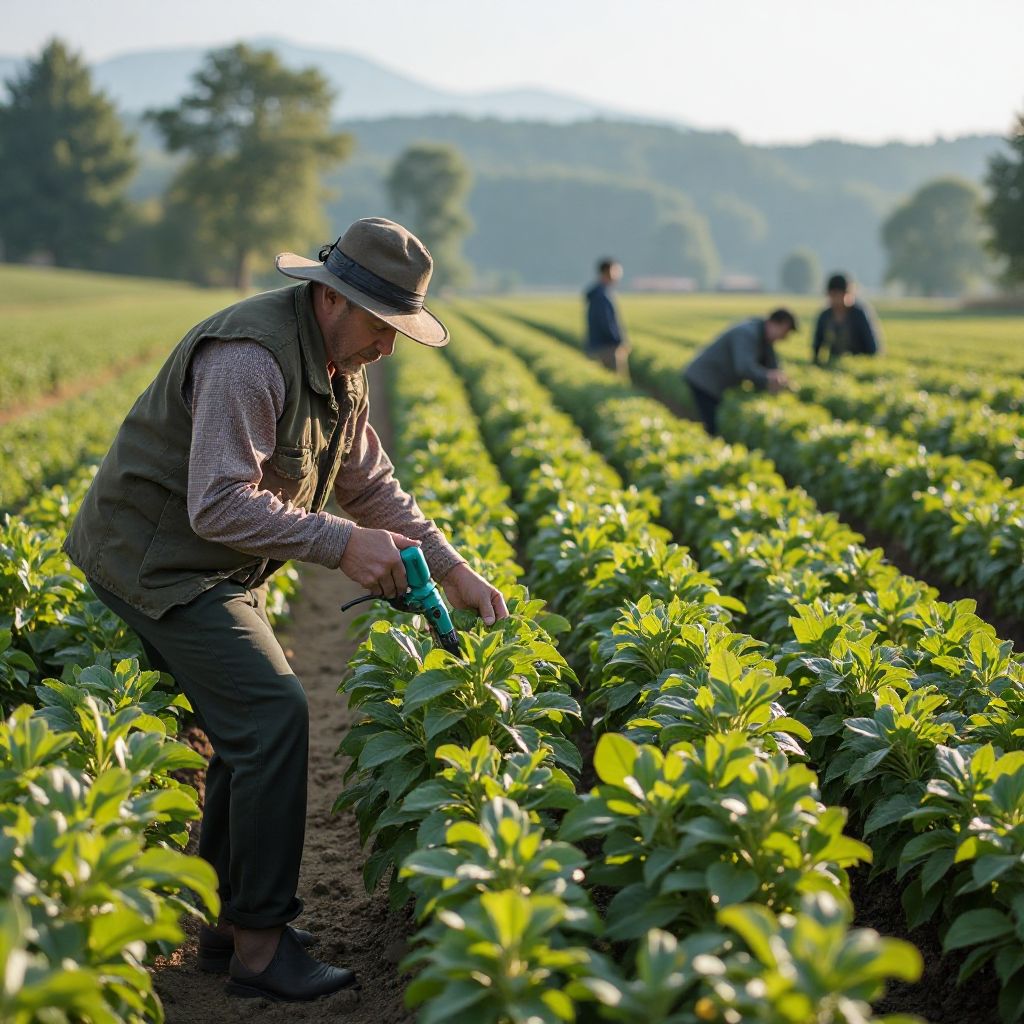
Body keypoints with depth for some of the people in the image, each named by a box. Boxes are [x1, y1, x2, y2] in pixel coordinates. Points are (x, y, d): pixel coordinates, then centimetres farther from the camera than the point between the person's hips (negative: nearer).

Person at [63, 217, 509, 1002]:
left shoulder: (338, 364, 7)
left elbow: (372, 483, 13)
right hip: (158, 561, -10)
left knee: (253, 728, 9)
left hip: (218, 568, 10)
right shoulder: (251, 358, -26)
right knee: (273, 713, -16)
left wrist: (452, 568, 4)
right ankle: (259, 944, -7)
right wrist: (342, 544, -30)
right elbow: (220, 505, -30)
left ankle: (228, 922, 21)